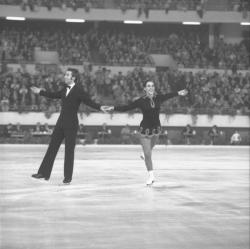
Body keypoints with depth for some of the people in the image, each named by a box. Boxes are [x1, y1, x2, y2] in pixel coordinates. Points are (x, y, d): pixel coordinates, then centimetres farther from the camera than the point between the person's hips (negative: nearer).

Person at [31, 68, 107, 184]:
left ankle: (68, 177, 10)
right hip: (61, 122, 7)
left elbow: (89, 101, -17)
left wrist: (99, 107, -33)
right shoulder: (65, 89, 10)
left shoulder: (79, 90, -10)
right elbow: (54, 95, 24)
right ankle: (44, 173, 14)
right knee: (52, 147, 8)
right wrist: (40, 92, 31)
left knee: (69, 150, 0)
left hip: (71, 123, -7)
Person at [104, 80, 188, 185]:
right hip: (145, 129, -3)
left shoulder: (158, 98, -4)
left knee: (149, 149, 23)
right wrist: (113, 108, -21)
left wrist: (178, 93, 31)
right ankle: (151, 175, 12)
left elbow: (168, 95, 17)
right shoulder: (141, 101, -13)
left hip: (156, 129, 4)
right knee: (147, 154, -3)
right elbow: (126, 107, -11)